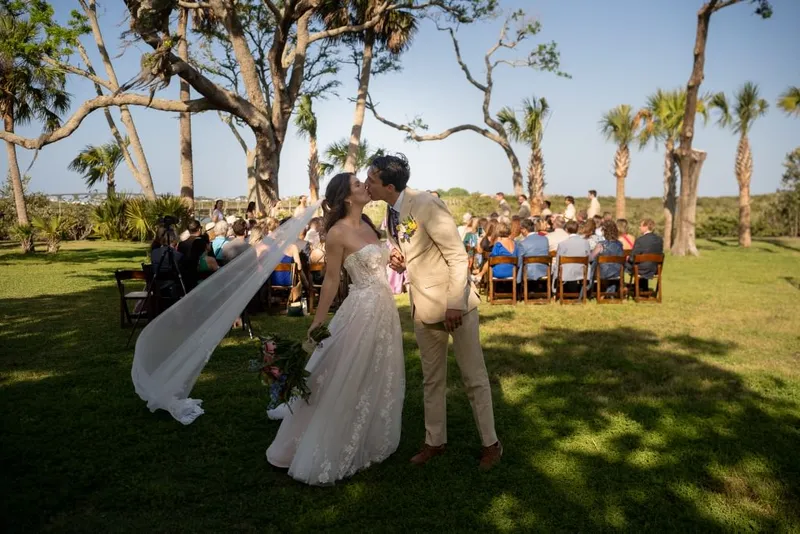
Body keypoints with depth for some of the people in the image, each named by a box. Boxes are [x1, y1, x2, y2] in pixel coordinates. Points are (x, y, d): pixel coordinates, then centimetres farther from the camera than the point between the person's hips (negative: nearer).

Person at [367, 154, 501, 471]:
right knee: (432, 378, 16)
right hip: (423, 306, 7)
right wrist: (396, 259, -4)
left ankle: (490, 443, 22)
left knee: (474, 376, 6)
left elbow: (458, 255, -20)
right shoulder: (391, 212, 4)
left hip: (455, 303, -7)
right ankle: (435, 441, 31)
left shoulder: (426, 205, -20)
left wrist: (455, 304, -23)